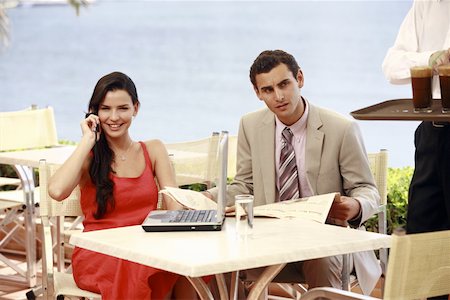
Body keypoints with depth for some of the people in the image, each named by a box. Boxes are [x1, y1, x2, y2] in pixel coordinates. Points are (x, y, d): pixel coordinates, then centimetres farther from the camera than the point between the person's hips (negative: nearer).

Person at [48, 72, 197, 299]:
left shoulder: (153, 150, 13)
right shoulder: (88, 157, 4)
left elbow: (174, 206, 1)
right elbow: (57, 191, -20)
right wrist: (88, 141, -8)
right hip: (98, 255, -3)